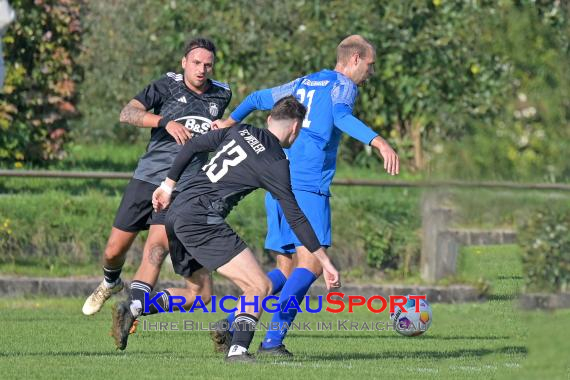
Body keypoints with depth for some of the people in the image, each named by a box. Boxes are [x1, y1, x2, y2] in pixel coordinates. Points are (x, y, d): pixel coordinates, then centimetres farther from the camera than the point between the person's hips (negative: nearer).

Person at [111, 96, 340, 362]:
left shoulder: (241, 132, 15)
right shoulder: (276, 163, -4)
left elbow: (194, 145, 19)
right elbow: (295, 218, -4)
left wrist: (168, 185, 28)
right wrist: (325, 262, 0)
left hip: (178, 211, 8)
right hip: (202, 218, -8)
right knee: (259, 287, -10)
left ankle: (132, 310, 8)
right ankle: (238, 350, -26)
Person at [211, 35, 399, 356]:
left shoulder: (303, 83, 23)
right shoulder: (344, 86, -1)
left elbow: (259, 99, 30)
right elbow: (341, 116, -22)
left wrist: (231, 121, 40)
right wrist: (378, 141, -34)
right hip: (309, 186, -8)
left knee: (286, 270, 11)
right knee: (312, 264, -12)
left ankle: (231, 323, -1)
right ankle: (273, 339, -23)